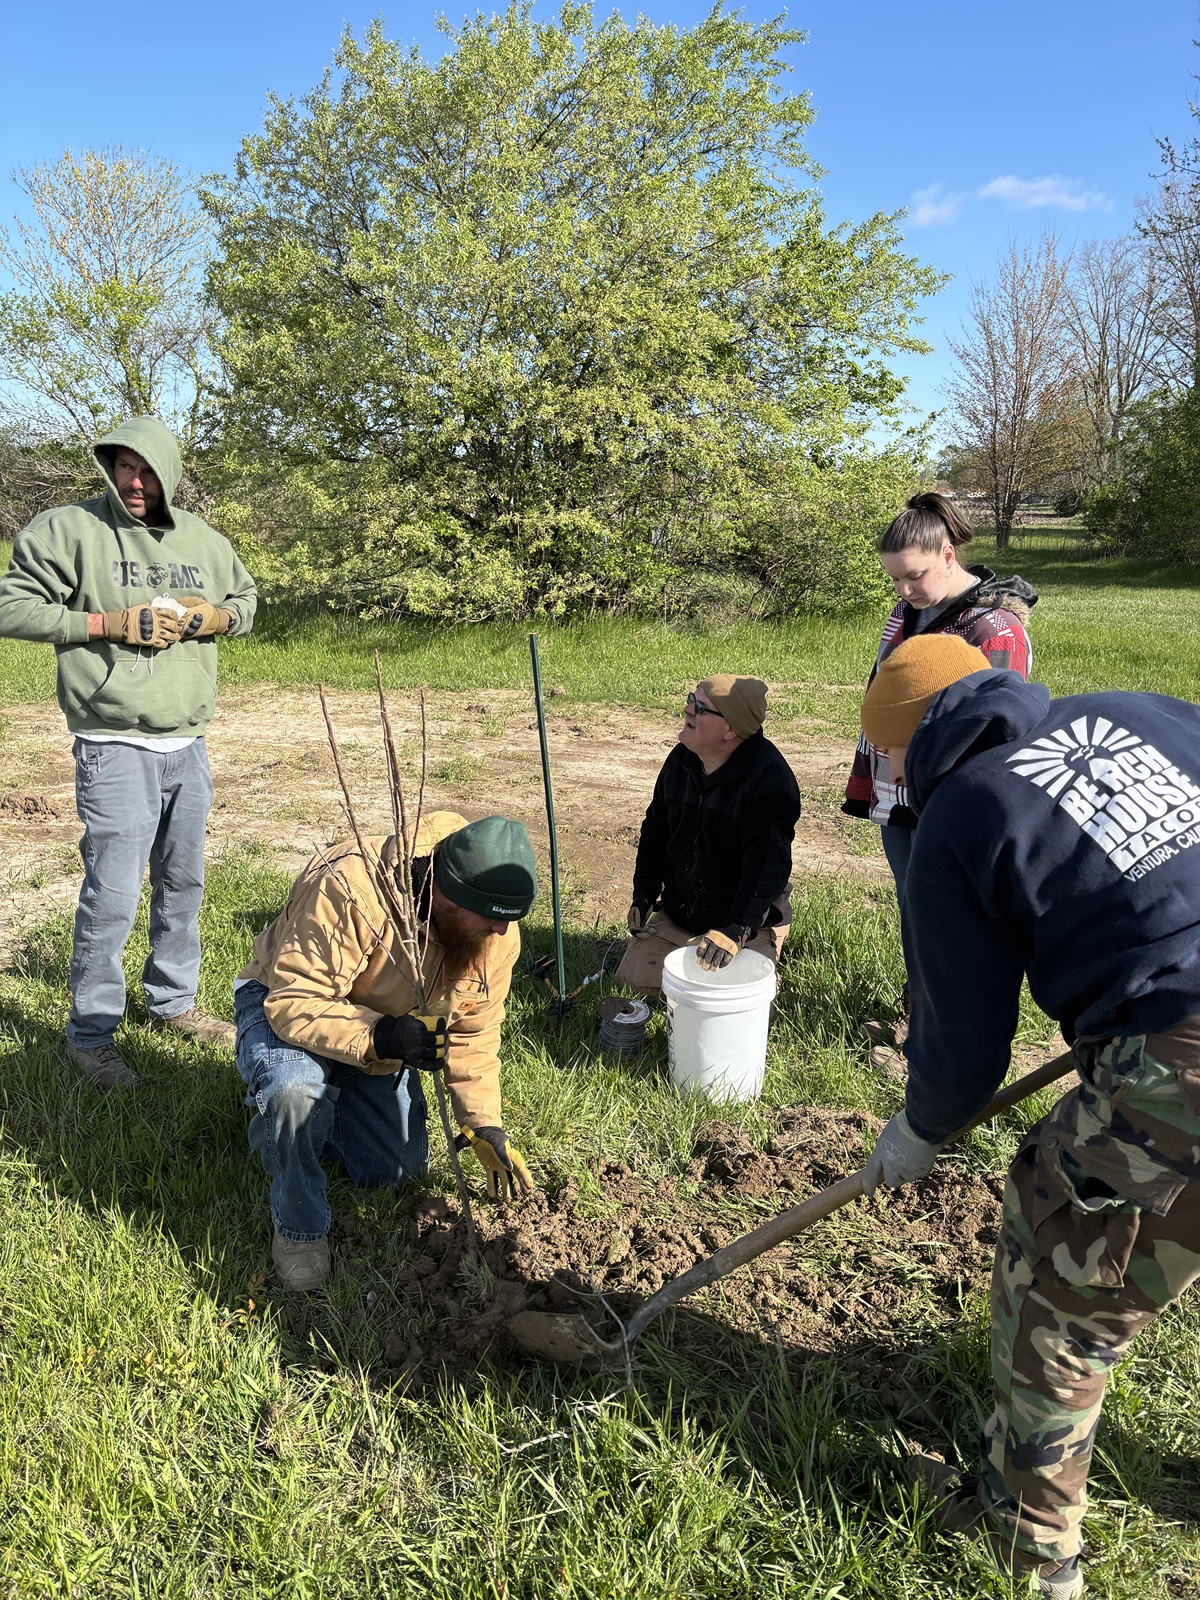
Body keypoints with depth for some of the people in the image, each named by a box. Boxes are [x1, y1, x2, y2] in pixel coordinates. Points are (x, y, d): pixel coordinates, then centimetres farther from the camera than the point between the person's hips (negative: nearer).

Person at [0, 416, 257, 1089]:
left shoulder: (206, 541, 9)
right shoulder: (69, 528, -5)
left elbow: (246, 600, 23)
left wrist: (214, 617, -1)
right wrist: (107, 622, -16)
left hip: (188, 747, 6)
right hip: (115, 749, -5)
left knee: (183, 883, 16)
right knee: (112, 895, -7)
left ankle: (174, 1003, 33)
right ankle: (92, 1032, 10)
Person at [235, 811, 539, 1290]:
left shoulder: (496, 934, -19)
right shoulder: (347, 889, -40)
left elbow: (472, 1033, -7)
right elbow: (294, 1002, -38)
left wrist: (483, 1125, -15)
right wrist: (379, 1036, -52)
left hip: (384, 1034, 6)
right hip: (285, 1006, -5)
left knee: (397, 1170, 6)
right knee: (295, 1092, -37)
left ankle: (317, 1108, 33)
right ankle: (299, 1228, -8)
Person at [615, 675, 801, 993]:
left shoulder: (770, 779, -24)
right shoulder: (680, 760, -1)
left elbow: (768, 865, -31)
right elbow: (655, 830, 12)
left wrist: (736, 930, -40)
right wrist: (643, 895, 7)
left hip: (750, 925, -6)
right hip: (676, 914, 6)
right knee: (633, 979, 0)